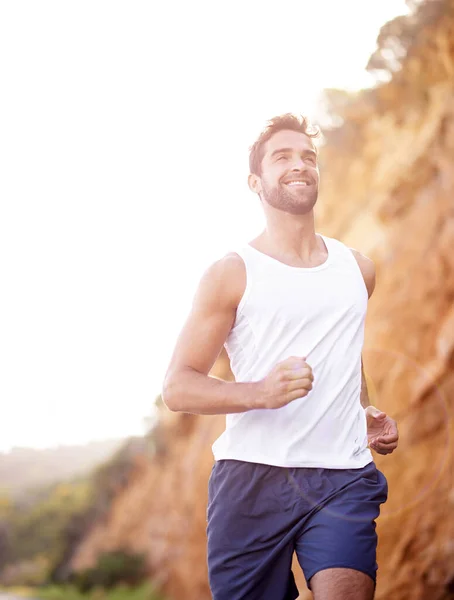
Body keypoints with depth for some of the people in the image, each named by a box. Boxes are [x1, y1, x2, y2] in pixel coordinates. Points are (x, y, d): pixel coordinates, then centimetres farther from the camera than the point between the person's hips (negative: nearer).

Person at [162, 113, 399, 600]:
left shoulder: (358, 269, 14)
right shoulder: (232, 274, 0)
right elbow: (177, 387, -4)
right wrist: (261, 393, -20)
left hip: (343, 478, 3)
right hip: (252, 480, -2)